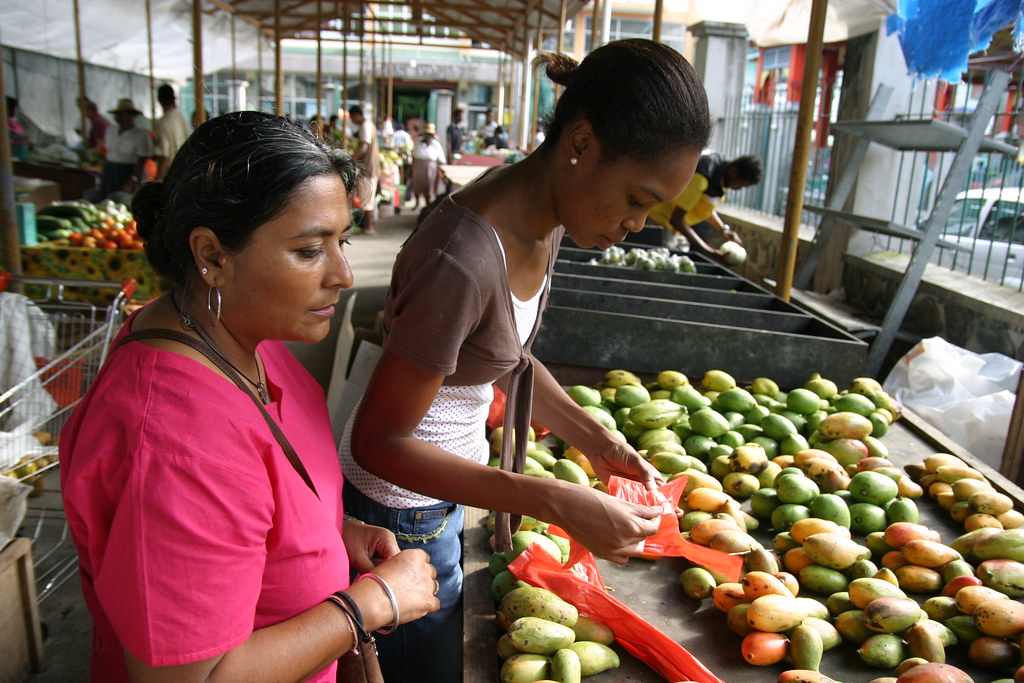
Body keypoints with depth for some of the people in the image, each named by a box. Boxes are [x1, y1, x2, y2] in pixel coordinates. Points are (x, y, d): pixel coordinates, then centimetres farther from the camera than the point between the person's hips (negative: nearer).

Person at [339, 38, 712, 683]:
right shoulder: (463, 259, -34)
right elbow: (379, 443, -26)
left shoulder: (545, 215, -6)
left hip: (448, 481, 8)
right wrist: (558, 504, -30)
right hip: (402, 508, -8)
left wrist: (598, 441, -3)